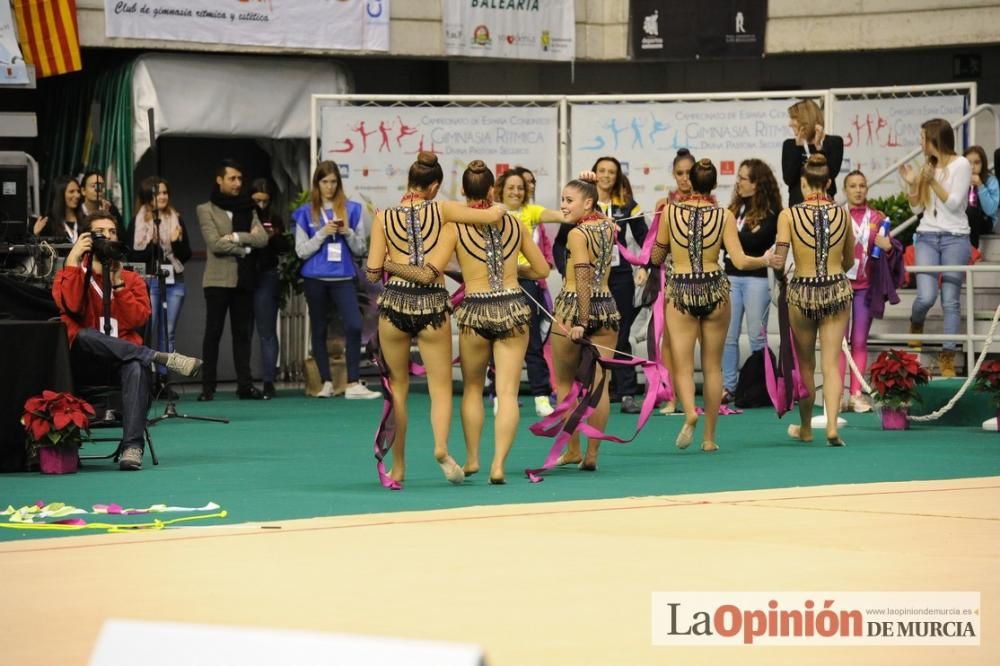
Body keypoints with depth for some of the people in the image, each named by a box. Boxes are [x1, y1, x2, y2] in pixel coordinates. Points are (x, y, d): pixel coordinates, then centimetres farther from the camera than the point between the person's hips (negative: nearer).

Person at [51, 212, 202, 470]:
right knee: (84, 336, -37)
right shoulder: (70, 275, 11)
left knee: (136, 368, -36)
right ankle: (164, 358, -32)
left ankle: (132, 447, -44)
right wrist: (73, 260, -10)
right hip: (85, 358, -1)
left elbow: (138, 320, -2)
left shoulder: (132, 280, 16)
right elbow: (70, 307, -12)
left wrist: (118, 283, -6)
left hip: (125, 357, 1)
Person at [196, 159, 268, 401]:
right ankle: (208, 386, -1)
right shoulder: (206, 210, 2)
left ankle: (245, 384, 6)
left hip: (244, 279, 4)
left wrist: (236, 237, -11)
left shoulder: (248, 209, 15)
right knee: (213, 333, -3)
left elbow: (262, 239, -1)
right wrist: (245, 246, -6)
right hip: (218, 280, -4)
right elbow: (215, 244, -11)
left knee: (243, 333, 4)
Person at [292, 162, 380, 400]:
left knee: (354, 325, -17)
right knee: (319, 330, 6)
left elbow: (360, 249, 7)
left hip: (344, 276, -1)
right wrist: (323, 233, -12)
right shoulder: (306, 213, 4)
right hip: (315, 279, 1)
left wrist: (348, 233, -11)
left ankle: (353, 384, -16)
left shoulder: (351, 209, 6)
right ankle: (326, 383, 14)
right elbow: (301, 251, 1)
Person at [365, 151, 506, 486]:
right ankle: (441, 446, -20)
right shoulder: (442, 210, -3)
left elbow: (373, 272, 1)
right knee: (441, 388, 7)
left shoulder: (384, 218, 0)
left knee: (397, 388, 14)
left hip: (395, 302, 1)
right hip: (433, 304, -1)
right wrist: (497, 207, 18)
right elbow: (493, 215, -5)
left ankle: (398, 468, 16)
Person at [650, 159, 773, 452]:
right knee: (713, 366, 11)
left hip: (680, 290, -1)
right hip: (715, 288, 1)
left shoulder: (670, 211, -4)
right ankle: (709, 436, 13)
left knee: (683, 365, 0)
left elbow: (656, 258, 5)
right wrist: (766, 260, 10)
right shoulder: (724, 215, -4)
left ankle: (689, 413, -29)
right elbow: (740, 261, -8)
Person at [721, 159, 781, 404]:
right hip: (731, 275, 5)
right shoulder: (736, 207, 11)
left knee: (757, 335, 0)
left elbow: (755, 241, -17)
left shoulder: (770, 211, -5)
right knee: (728, 335, 5)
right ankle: (728, 386, 10)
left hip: (756, 277, -5)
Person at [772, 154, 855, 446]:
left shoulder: (789, 215, -9)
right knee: (831, 363, 2)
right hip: (838, 289, 1)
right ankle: (832, 426, -14)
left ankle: (805, 428, 28)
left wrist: (772, 260, 10)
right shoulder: (843, 214, 0)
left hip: (802, 291, -1)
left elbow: (778, 261, -14)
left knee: (805, 364, 15)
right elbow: (849, 262, 12)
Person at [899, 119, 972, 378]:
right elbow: (917, 208, 14)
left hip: (955, 238, -3)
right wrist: (912, 183, 1)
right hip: (927, 237, 3)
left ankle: (947, 357, 2)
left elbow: (954, 203, -9)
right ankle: (916, 324, 22)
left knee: (951, 301, -2)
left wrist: (932, 181, -14)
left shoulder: (961, 165, -3)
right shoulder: (927, 166, 11)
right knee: (926, 296, -11)